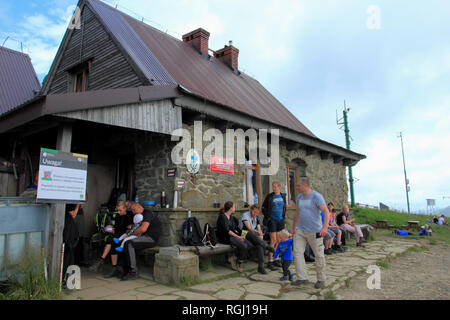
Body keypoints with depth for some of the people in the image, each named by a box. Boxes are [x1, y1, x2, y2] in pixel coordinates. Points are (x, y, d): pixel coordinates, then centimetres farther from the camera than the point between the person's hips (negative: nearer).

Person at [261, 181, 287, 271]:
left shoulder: (283, 196, 7)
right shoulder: (269, 196, -4)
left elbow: (284, 208, 16)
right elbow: (263, 208, 2)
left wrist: (284, 220, 13)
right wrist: (267, 217, -5)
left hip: (280, 220, 4)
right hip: (272, 220, -4)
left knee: (279, 240, 7)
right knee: (273, 241, -7)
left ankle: (276, 260, 18)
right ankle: (270, 262, -2)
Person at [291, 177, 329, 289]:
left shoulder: (316, 196, -13)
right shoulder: (299, 197, 9)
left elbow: (326, 212, -20)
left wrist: (325, 227, -32)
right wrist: (293, 228, 22)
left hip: (314, 231, -6)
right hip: (300, 230, 6)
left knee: (319, 255, 5)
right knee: (297, 252, -1)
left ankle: (321, 279, 21)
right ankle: (302, 278, 6)